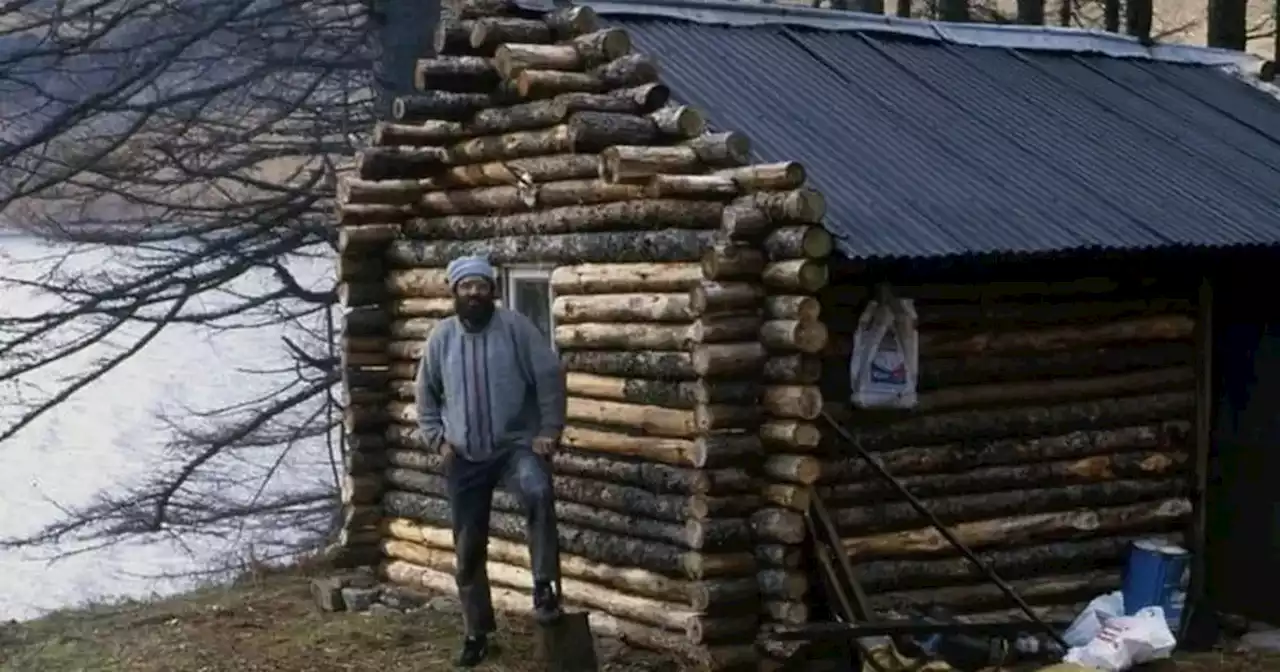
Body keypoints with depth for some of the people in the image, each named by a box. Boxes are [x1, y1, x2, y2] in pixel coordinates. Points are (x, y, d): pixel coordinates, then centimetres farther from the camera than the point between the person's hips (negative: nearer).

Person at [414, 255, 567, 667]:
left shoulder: (515, 327, -6)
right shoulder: (441, 337, 5)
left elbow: (549, 376, -6)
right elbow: (426, 393, 14)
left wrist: (549, 429, -12)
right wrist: (438, 437, 3)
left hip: (516, 444, -4)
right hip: (465, 457, 4)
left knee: (538, 493, -37)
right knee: (468, 548, 8)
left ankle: (545, 586, -26)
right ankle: (476, 632, 24)